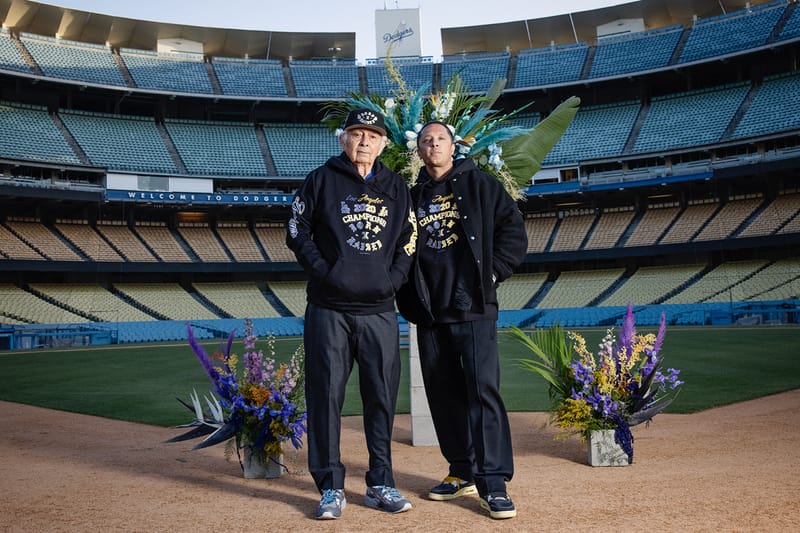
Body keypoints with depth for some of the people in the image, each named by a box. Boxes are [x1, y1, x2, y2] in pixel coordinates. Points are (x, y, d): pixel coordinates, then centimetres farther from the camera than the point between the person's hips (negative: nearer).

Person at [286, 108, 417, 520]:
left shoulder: (396, 187, 14)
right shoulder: (321, 180, 6)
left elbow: (410, 240, 15)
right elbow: (297, 231, 4)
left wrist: (395, 277, -1)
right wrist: (323, 271, -8)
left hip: (380, 311, 3)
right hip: (328, 309, -2)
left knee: (382, 397, 6)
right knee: (326, 396, 0)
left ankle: (380, 485, 20)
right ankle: (331, 488, 13)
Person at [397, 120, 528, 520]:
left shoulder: (479, 184, 6)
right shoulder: (412, 197, 15)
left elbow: (514, 231, 1)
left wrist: (491, 273, -5)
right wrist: (410, 293, 7)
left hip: (474, 307, -4)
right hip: (430, 311, 5)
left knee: (483, 388, -10)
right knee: (443, 393, 8)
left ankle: (493, 482, -5)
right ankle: (463, 472, 21)